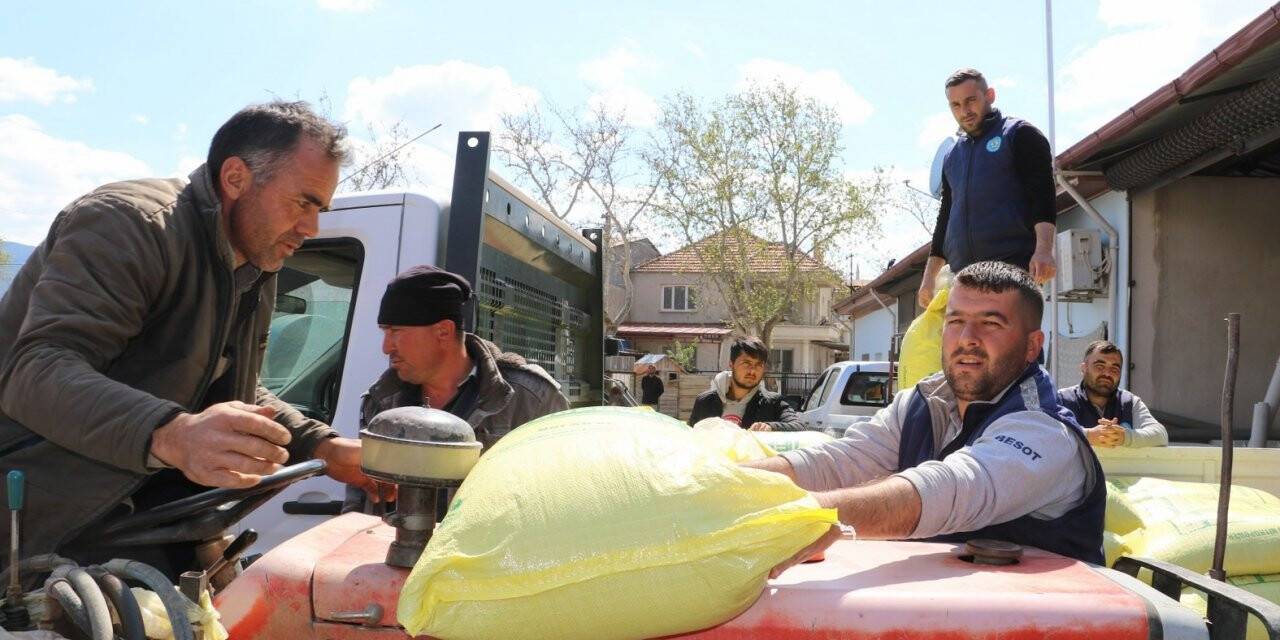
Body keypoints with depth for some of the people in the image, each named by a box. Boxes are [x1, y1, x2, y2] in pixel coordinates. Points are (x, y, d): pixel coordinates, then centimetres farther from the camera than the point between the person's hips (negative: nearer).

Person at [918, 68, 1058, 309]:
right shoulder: (952, 156, 24)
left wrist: (1043, 250, -22)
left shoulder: (1019, 134, 5)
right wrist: (930, 275, 20)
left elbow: (1042, 194, -6)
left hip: (1015, 266, -5)